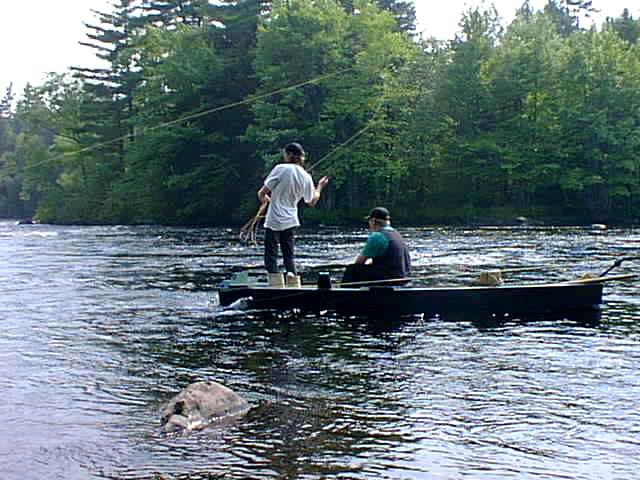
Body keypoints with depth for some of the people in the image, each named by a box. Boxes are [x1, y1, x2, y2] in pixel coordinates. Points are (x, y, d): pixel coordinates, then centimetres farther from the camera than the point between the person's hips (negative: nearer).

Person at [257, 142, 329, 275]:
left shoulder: (281, 169, -13)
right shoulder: (306, 177, 3)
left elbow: (262, 192, -13)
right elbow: (312, 202, 14)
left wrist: (263, 197, 10)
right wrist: (319, 187, 28)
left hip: (274, 221, -5)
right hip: (290, 221, 6)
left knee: (271, 258, -1)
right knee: (289, 257, 14)